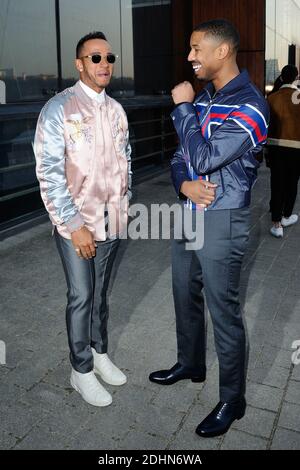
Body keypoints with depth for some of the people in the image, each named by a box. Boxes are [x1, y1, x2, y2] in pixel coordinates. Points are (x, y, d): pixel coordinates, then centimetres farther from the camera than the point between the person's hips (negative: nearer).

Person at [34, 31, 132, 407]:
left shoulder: (116, 110, 8)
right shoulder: (59, 108, -10)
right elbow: (49, 172, -14)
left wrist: (123, 204, 11)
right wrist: (74, 224, -17)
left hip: (111, 220, 5)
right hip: (76, 222, -5)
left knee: (100, 291, 17)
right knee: (81, 296, 3)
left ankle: (99, 351, 35)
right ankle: (81, 370, 22)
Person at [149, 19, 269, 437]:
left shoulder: (249, 106, -16)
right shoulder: (203, 98, 10)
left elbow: (202, 157, -24)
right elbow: (181, 155, 11)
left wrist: (182, 108, -11)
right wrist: (185, 184, -11)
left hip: (222, 222, -8)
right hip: (188, 212, 8)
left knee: (224, 313, 3)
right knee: (185, 297, 20)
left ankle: (232, 401, 23)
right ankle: (190, 364, 44)